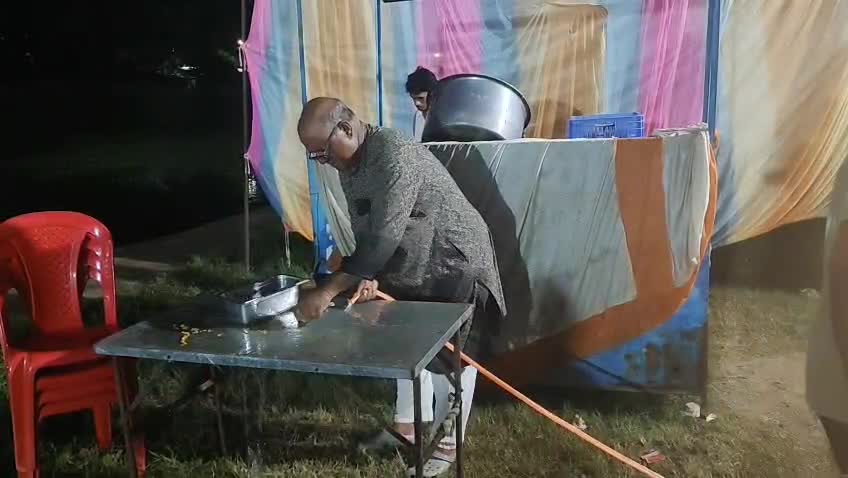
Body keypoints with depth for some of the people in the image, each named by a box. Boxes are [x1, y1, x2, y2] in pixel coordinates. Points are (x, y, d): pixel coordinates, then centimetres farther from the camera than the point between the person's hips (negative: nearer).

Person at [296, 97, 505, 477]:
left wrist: (328, 291, -36)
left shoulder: (395, 156, -32)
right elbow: (363, 230, 2)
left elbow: (384, 237, -37)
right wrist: (368, 275, -16)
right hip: (411, 268, 9)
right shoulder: (348, 164, -3)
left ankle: (446, 444, 19)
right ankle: (408, 425, 35)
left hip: (455, 264, -9)